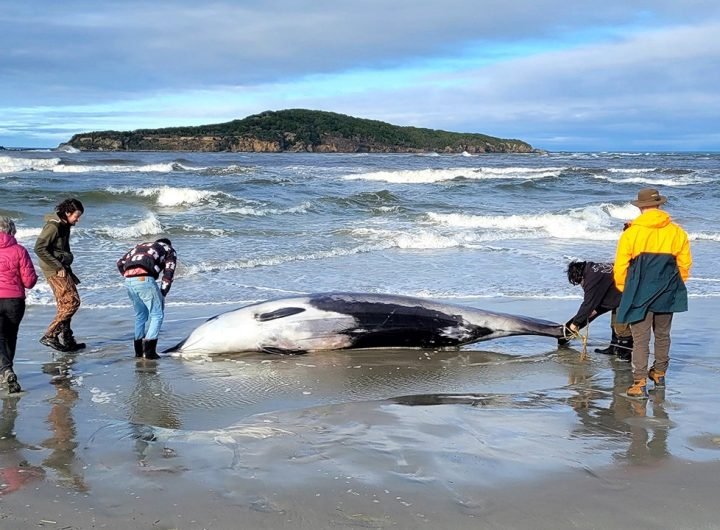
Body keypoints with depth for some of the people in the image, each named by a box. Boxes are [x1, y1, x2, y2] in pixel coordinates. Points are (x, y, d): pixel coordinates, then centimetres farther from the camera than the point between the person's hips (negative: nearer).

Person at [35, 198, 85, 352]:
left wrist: (69, 273, 19)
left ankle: (66, 340, 18)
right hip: (55, 271, -9)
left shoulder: (64, 226, 14)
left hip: (61, 269, 9)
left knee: (64, 305, 12)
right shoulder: (53, 226, -15)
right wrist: (58, 267, -20)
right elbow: (39, 248, -22)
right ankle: (50, 336, -11)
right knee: (72, 302, -12)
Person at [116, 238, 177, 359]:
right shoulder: (169, 250, 23)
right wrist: (162, 295, 11)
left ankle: (138, 350, 23)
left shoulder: (140, 246, 36)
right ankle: (149, 350, -4)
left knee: (140, 315, 21)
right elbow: (168, 275, 9)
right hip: (144, 279, -5)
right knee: (157, 315, 5)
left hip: (128, 280, 5)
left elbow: (120, 263, 24)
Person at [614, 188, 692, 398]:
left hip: (639, 294, -3)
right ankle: (659, 373, 34)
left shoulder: (631, 233, -9)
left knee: (641, 339, -1)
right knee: (662, 335, 20)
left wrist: (624, 289, 11)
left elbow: (620, 266, -6)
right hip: (667, 295, 3)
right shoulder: (677, 232, -1)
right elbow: (685, 264, 5)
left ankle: (639, 383, -7)